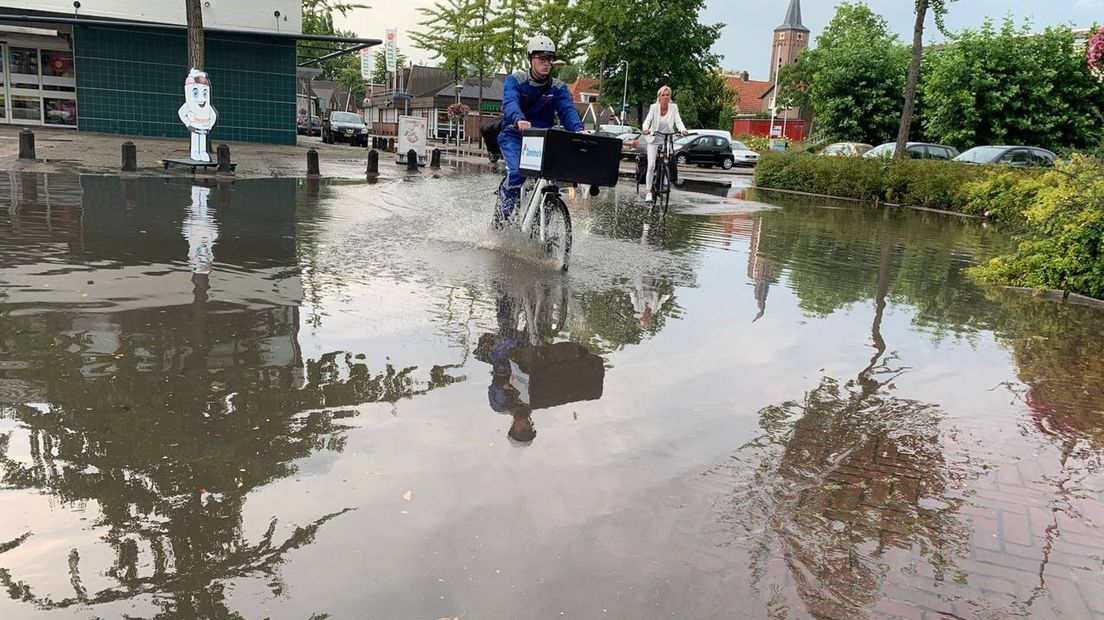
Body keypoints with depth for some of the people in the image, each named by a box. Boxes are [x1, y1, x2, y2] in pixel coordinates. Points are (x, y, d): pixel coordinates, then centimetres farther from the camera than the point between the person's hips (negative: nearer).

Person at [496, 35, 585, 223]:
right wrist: (519, 120, -50)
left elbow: (567, 110, -14)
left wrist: (578, 129, -37)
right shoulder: (515, 80, -7)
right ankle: (503, 214, -7)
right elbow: (510, 102, -26)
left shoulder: (559, 88, 2)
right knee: (517, 172, -28)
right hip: (514, 136, -3)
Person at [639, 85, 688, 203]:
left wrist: (683, 130, -37)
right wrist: (645, 129, -42)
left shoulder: (673, 107, -8)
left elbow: (678, 121, -15)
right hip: (654, 140, -1)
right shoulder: (654, 107, -11)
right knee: (651, 166, -10)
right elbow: (647, 120, -20)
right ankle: (649, 191, -4)